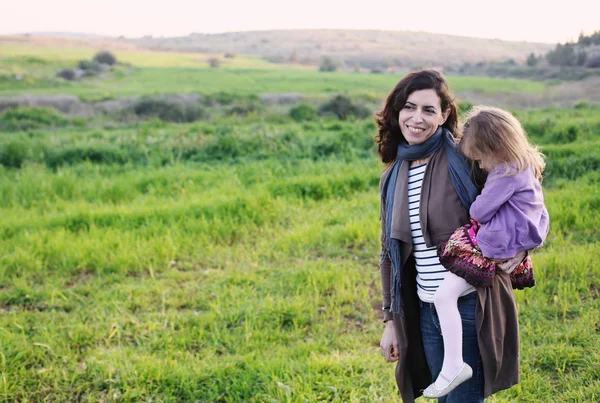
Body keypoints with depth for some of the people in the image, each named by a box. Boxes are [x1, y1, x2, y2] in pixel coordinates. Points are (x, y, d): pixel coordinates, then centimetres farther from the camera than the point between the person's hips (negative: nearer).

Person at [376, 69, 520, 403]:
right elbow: (391, 254, 13)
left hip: (471, 308, -5)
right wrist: (391, 320, 13)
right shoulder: (393, 177, 7)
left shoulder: (464, 160, -10)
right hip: (425, 311, 6)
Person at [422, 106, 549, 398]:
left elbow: (479, 211, -22)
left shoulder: (506, 174, -24)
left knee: (444, 295, -13)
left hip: (491, 249, -11)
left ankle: (453, 366, -10)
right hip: (516, 244, 11)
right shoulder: (526, 166, 7)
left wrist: (474, 213, 3)